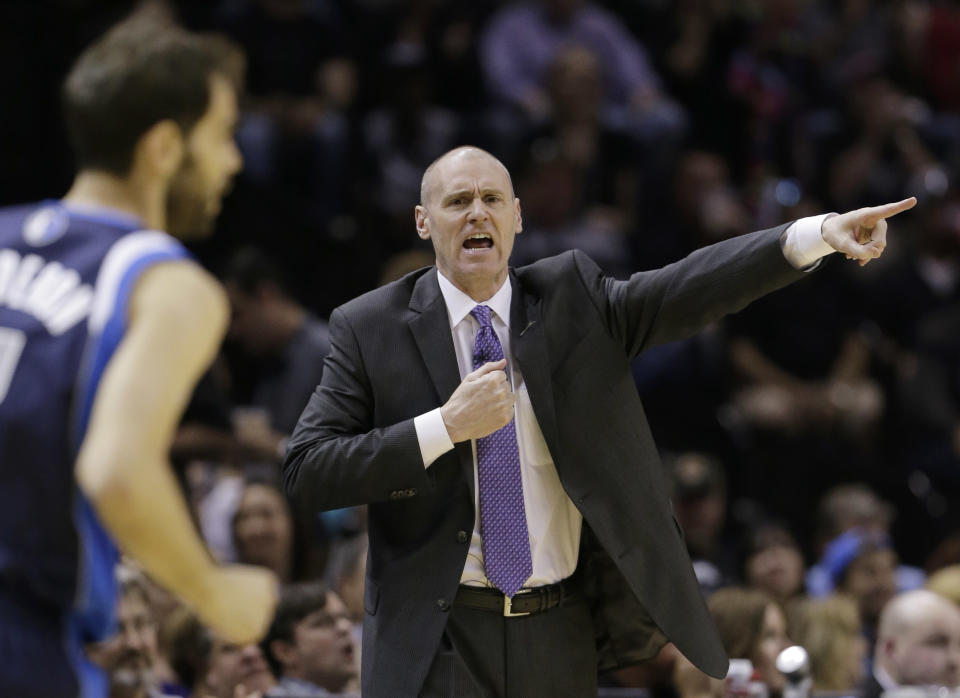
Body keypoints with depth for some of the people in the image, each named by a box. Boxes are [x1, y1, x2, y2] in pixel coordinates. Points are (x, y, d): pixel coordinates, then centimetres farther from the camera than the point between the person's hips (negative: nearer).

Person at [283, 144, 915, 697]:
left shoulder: (571, 300, 5)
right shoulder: (370, 328, -1)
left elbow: (689, 289, -9)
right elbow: (306, 472, -8)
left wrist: (818, 234, -24)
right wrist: (447, 426, -17)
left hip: (559, 640, 2)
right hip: (437, 643, -2)